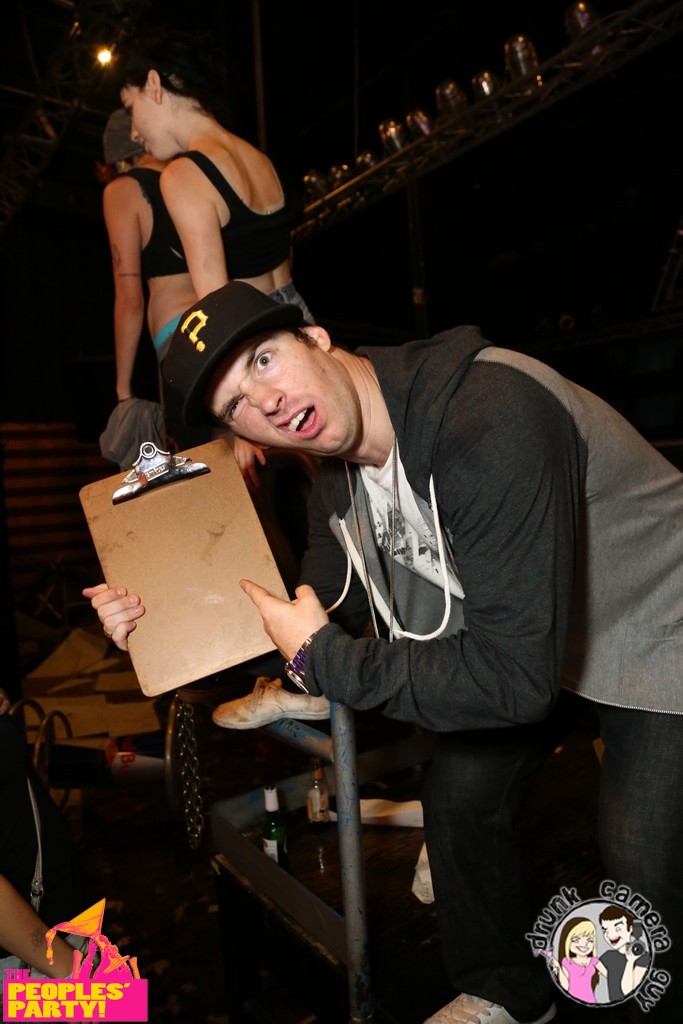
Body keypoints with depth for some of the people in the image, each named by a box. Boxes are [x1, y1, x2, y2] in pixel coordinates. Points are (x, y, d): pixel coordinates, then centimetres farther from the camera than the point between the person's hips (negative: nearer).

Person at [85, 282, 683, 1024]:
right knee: (459, 799, 8)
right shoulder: (339, 477, -10)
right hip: (521, 624, 7)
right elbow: (317, 615, -2)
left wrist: (322, 658, -31)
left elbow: (515, 676, -38)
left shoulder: (490, 419, -38)